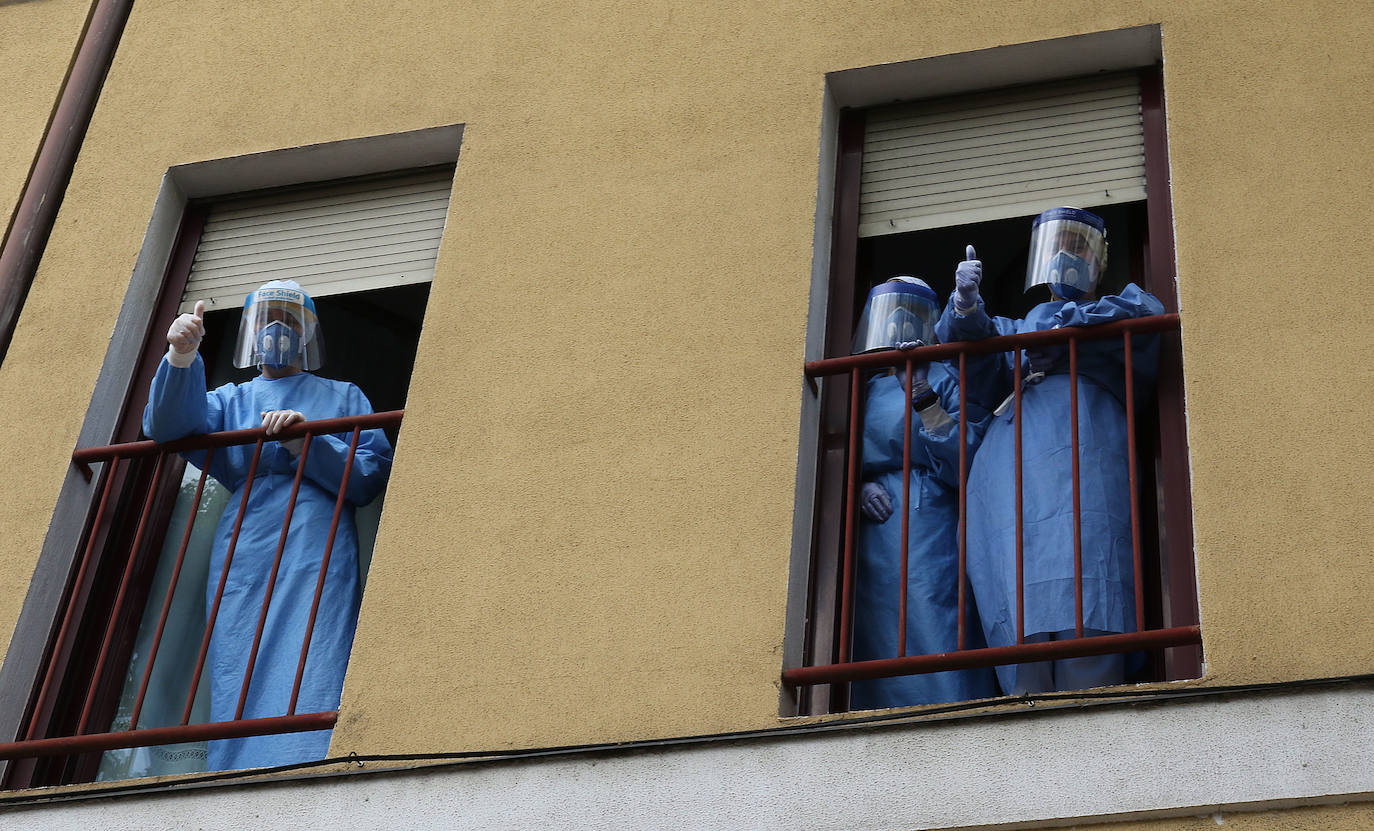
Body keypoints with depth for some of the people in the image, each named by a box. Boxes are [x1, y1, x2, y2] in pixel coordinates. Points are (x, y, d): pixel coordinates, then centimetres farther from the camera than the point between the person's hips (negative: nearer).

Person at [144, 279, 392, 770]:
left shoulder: (343, 397, 25)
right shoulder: (230, 400, 28)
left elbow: (372, 476, 9)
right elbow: (167, 426, 6)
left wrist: (307, 444, -6)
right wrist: (181, 359, -11)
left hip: (318, 555, -2)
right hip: (243, 560, 2)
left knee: (310, 691, -19)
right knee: (238, 689, -13)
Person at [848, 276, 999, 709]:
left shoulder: (946, 379, 9)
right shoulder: (863, 386, 21)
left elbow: (969, 461, -6)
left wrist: (922, 398, -11)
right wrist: (858, 487, -3)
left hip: (932, 535, -4)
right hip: (873, 539, 4)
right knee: (877, 645, -3)